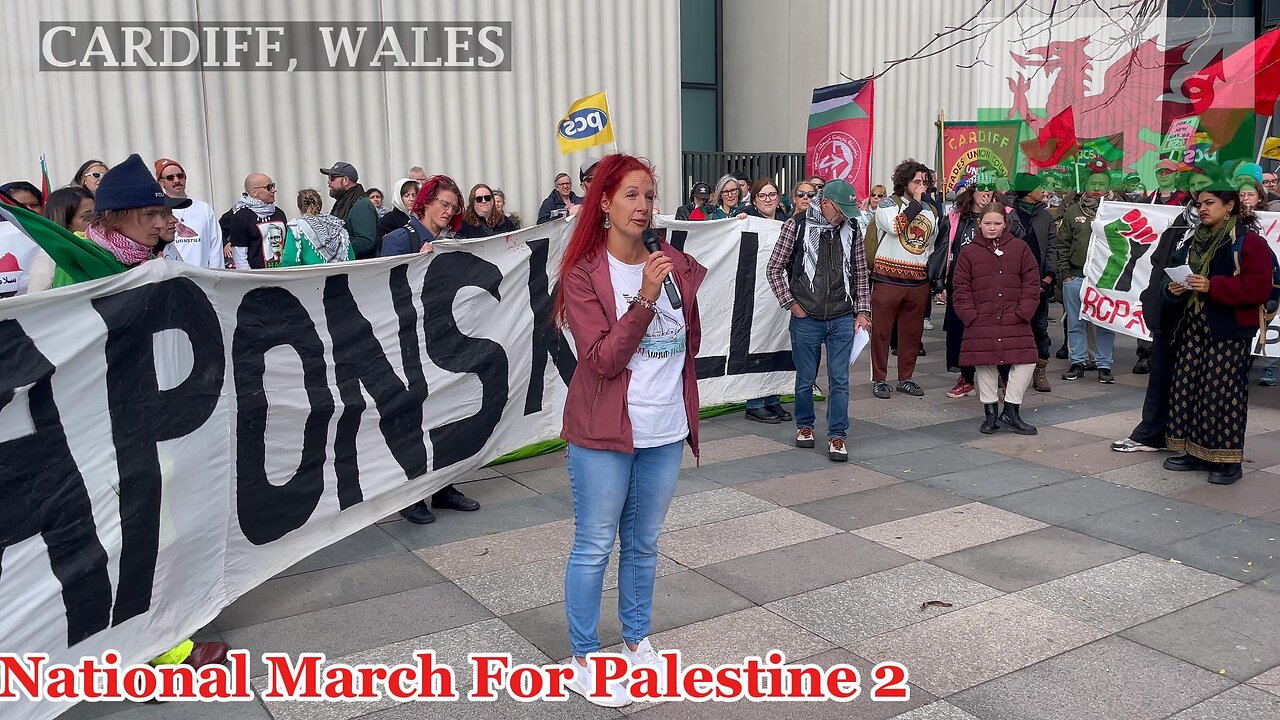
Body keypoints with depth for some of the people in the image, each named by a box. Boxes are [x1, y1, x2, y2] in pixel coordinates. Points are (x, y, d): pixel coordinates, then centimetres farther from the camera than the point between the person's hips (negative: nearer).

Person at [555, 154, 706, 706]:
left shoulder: (676, 265, 2)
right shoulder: (584, 274, -10)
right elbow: (603, 359, -18)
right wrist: (645, 298, -25)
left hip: (665, 433, 5)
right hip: (603, 436, -4)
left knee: (643, 544, 17)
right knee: (594, 547, 5)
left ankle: (636, 641, 34)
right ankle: (583, 661, 20)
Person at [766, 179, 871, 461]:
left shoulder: (852, 229, 3)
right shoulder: (797, 225, -6)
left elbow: (860, 273, 11)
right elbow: (774, 268, 0)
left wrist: (862, 311, 6)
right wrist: (790, 303, -4)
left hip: (843, 319, 2)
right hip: (806, 319, -1)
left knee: (840, 380, 2)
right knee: (805, 379, 10)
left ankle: (837, 435, 12)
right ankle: (804, 425, 31)